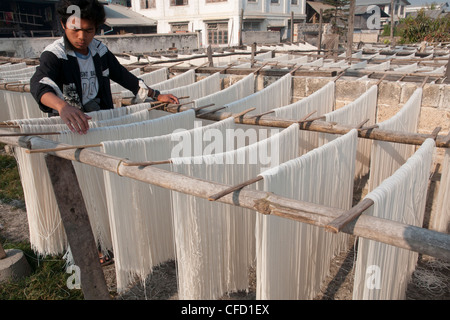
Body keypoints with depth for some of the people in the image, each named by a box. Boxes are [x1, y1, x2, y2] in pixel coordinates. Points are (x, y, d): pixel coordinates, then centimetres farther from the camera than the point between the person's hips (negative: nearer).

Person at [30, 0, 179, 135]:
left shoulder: (100, 50, 9)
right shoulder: (53, 54, -10)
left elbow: (122, 75, 19)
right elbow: (38, 84, -28)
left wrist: (157, 96, 17)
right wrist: (62, 106, -52)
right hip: (66, 123, -5)